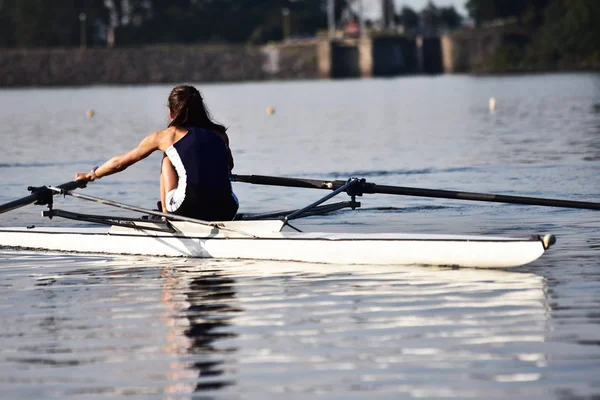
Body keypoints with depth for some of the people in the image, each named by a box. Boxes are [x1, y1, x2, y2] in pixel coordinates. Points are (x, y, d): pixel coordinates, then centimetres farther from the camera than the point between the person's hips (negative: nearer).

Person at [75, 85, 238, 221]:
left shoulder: (165, 136, 11)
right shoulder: (220, 134, 18)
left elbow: (121, 162, 24)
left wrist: (91, 175, 41)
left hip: (189, 211, -3)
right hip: (226, 213, 3)